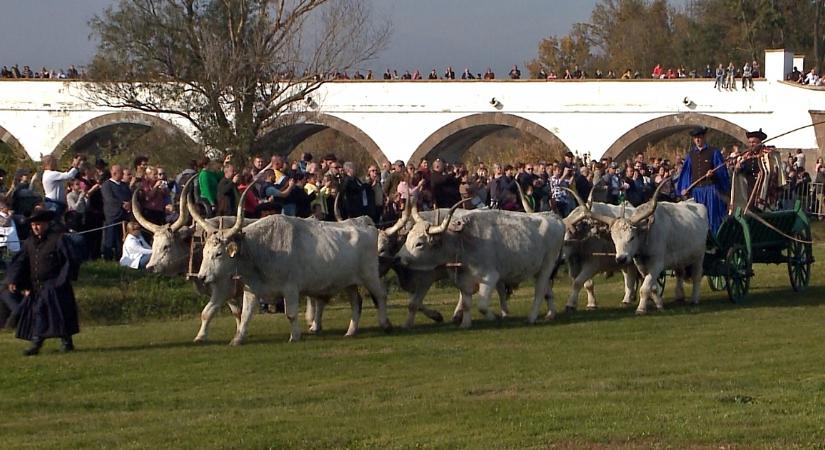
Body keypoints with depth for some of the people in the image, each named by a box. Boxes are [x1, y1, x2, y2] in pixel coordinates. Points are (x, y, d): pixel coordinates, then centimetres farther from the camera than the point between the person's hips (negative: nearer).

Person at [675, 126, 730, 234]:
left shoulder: (714, 152, 2)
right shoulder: (690, 154, 13)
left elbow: (721, 170, -1)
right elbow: (686, 173, 13)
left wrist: (713, 173, -22)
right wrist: (684, 189, 1)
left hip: (710, 190, -3)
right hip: (696, 191, 4)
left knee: (712, 217, -5)